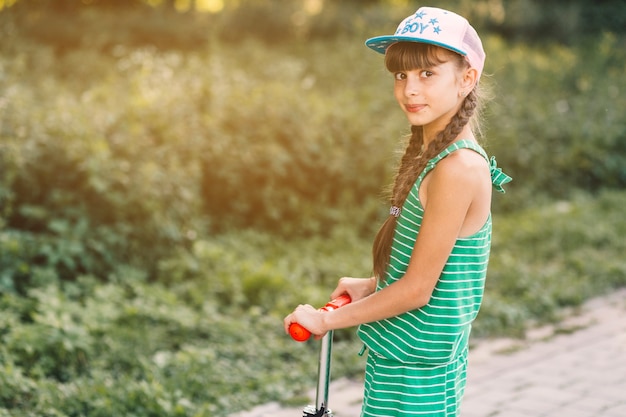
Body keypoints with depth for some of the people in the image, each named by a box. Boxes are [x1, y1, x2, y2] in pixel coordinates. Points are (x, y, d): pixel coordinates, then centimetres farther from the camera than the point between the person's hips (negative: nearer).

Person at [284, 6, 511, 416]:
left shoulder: (458, 167, -23)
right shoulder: (433, 154, 6)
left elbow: (416, 289, -21)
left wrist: (326, 320, -13)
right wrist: (371, 285, 17)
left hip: (415, 372, -9)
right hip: (400, 354, 9)